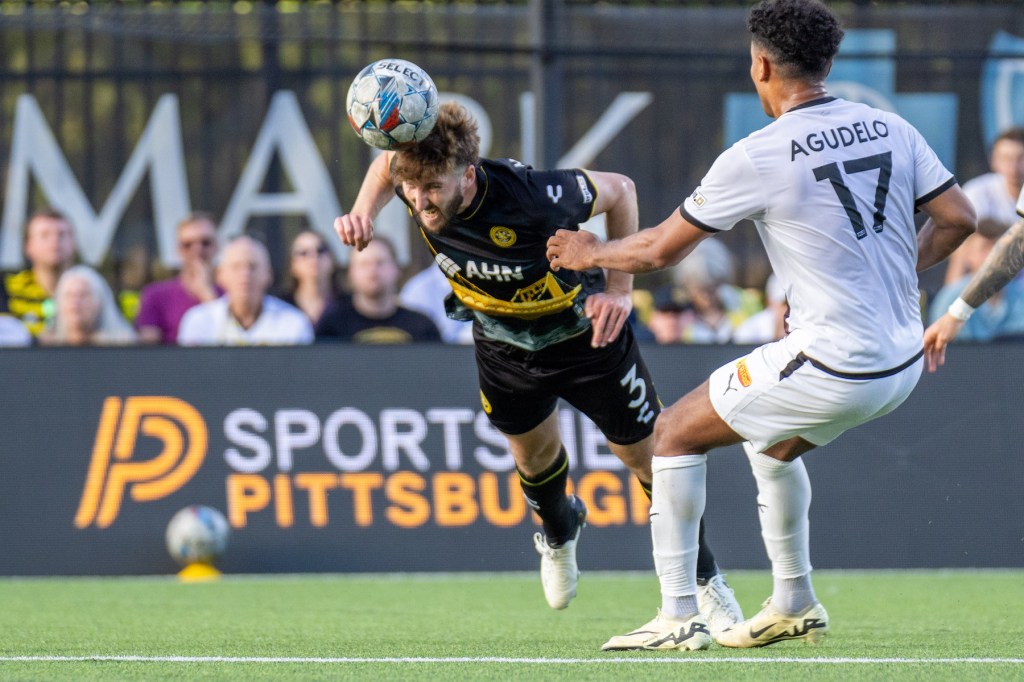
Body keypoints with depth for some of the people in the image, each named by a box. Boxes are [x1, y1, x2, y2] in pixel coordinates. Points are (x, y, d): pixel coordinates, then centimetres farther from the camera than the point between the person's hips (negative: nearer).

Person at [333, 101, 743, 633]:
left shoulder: (530, 199, -41)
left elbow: (618, 190, -22)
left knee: (649, 455, 4)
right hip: (503, 343, 4)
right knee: (532, 449, 21)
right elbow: (386, 162, -1)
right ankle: (559, 534, 55)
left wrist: (619, 289, -23)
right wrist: (363, 211, -19)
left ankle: (704, 580, 25)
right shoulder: (421, 181, -28)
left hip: (582, 329, -4)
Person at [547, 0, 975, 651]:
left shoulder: (757, 157, -12)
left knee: (676, 433, 9)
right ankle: (795, 604, 39)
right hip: (903, 361, 7)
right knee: (772, 441, 33)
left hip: (834, 366, -7)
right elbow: (959, 218, 6)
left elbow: (660, 250, -3)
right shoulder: (891, 129, 3)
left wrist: (589, 253, 16)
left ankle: (680, 617, 6)